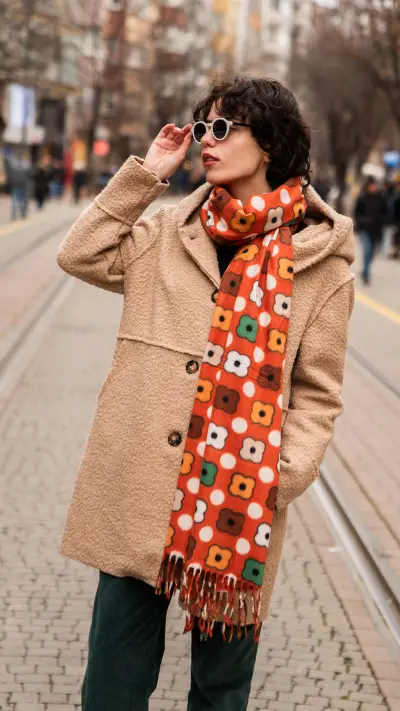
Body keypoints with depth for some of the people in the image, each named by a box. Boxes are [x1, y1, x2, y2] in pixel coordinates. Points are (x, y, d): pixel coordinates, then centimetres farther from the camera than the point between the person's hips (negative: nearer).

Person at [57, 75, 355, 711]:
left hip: (239, 507, -2)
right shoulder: (169, 231, 10)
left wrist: (280, 480, -13)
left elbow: (318, 393, -1)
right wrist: (145, 174, 2)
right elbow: (81, 255, 3)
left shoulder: (320, 257, -2)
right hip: (139, 490, 3)